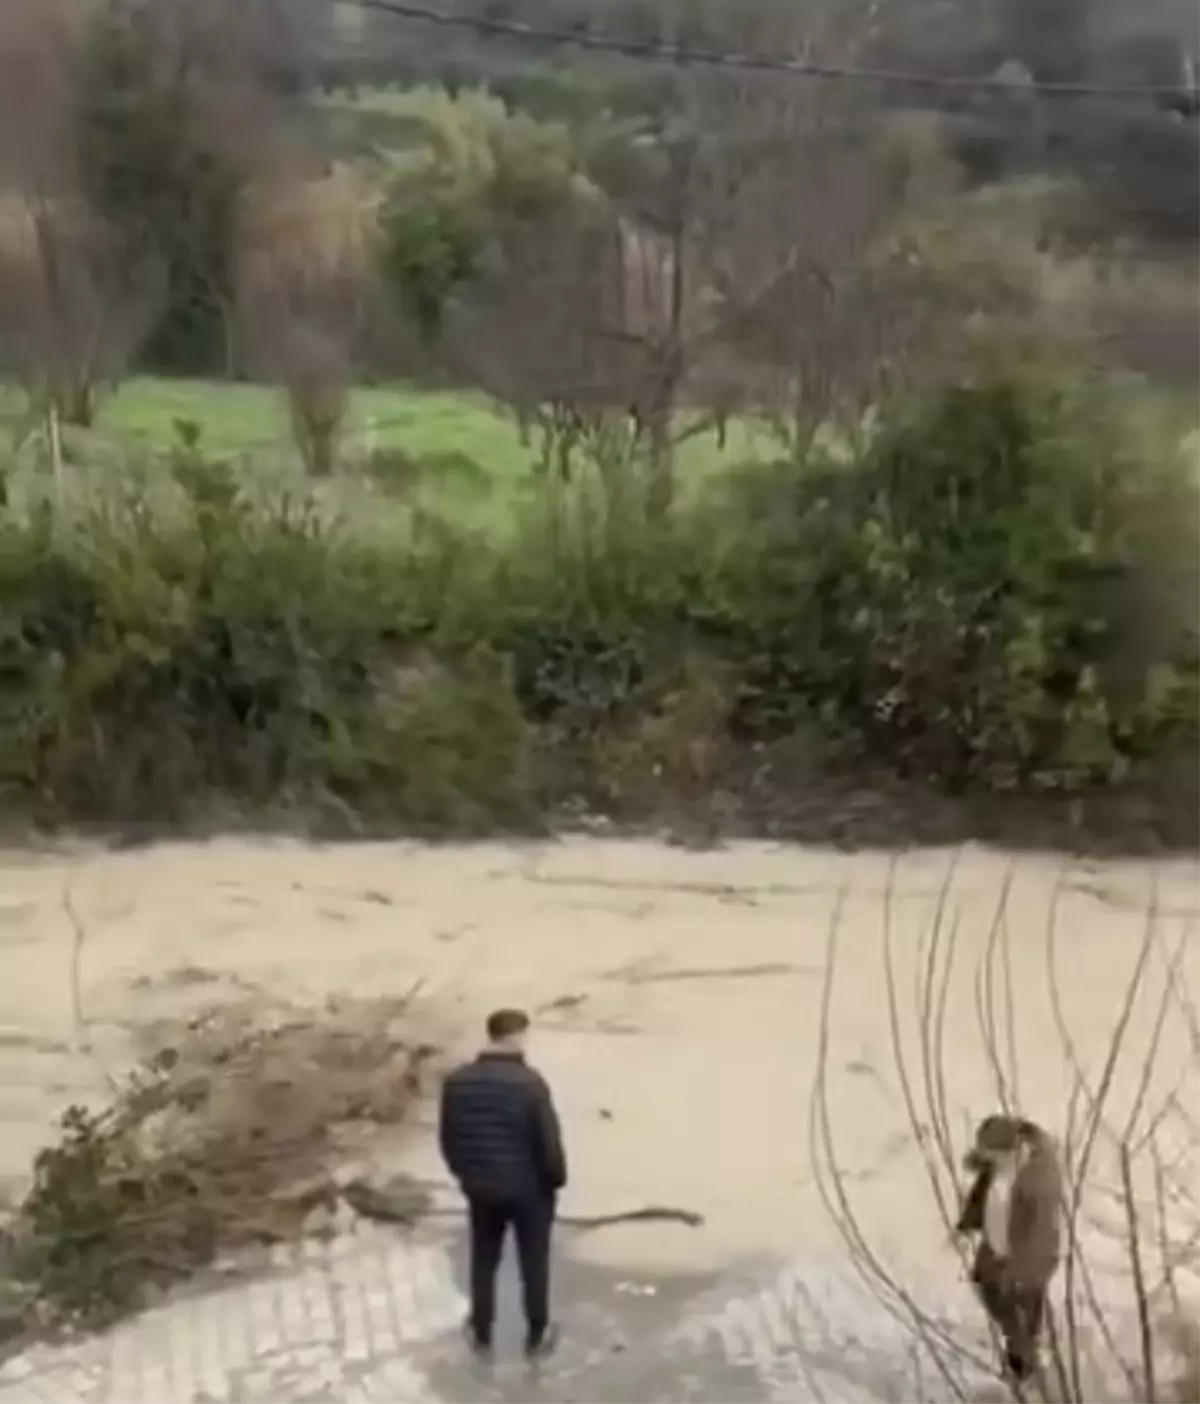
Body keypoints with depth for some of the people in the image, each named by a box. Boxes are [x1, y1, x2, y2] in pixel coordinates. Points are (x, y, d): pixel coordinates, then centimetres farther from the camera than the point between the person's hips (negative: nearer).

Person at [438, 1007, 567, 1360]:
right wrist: (557, 1179, 0)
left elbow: (447, 1137, 2)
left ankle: (481, 1335, 34)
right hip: (529, 1189, -3)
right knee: (534, 1263, 17)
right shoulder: (529, 1083, -23)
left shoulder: (457, 1081, -9)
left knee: (483, 1262, 21)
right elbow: (549, 1142, -18)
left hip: (480, 1187, 3)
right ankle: (537, 1336, 31)